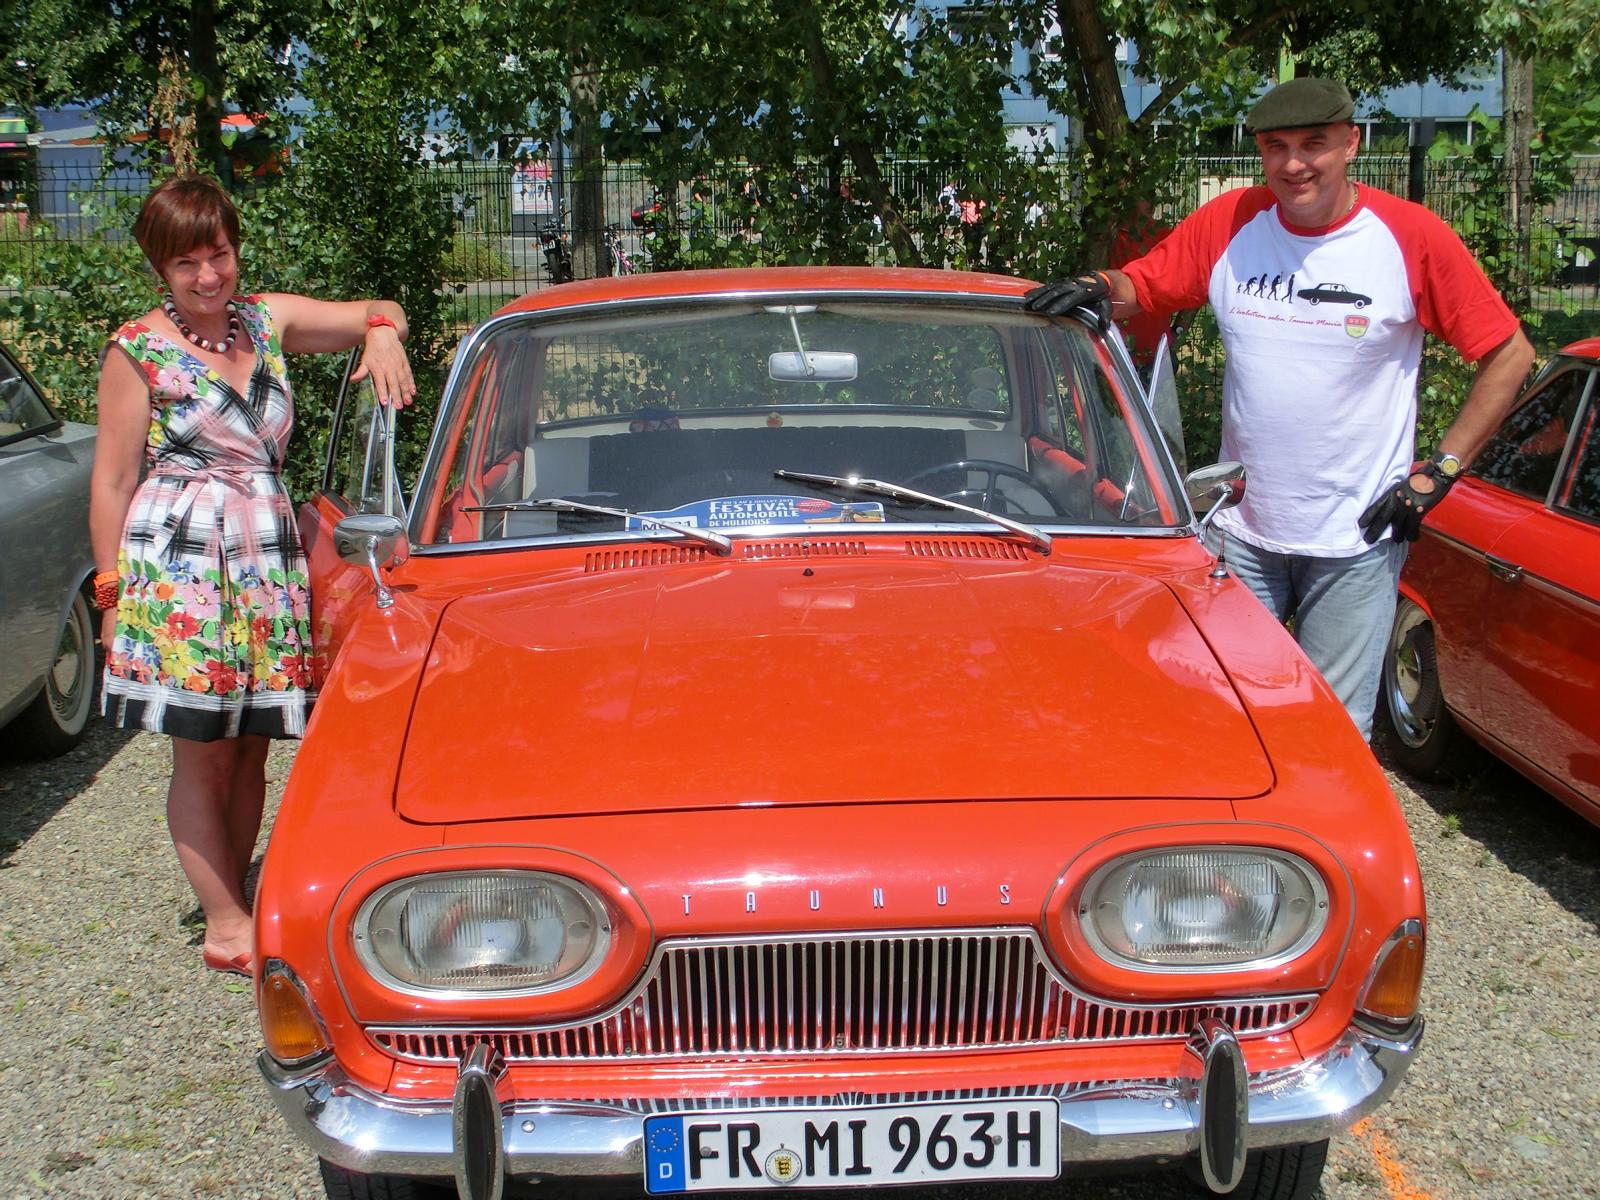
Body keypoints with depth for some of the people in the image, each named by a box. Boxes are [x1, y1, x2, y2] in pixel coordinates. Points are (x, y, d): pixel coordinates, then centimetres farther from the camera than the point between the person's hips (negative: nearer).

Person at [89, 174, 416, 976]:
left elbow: (375, 313, 12)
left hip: (268, 560, 4)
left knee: (249, 747, 8)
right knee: (203, 751, -1)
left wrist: (382, 333, -12)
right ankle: (225, 922, 7)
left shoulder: (268, 321, 9)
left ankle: (231, 903, 20)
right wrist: (112, 590, -3)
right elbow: (112, 479, -1)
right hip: (178, 563, -4)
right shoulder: (137, 351, -2)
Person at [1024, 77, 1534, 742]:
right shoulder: (1227, 224, 0)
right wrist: (1096, 288, -13)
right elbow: (1140, 286, 11)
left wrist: (1439, 472, -6)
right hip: (1240, 535, 3)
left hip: (1355, 543, -2)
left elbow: (1510, 355, -2)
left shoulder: (1412, 237, -8)